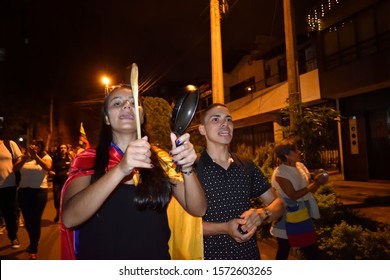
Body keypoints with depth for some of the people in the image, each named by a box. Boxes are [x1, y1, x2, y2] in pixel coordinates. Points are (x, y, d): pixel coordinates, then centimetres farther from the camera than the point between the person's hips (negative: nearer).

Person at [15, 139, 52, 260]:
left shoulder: (45, 157, 0)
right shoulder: (24, 157, 8)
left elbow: (48, 167, -21)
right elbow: (15, 169, -7)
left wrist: (35, 156, -28)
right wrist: (25, 157, -20)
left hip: (39, 191, -3)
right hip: (23, 191, 4)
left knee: (35, 220, 0)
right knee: (27, 219, 12)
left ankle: (33, 249, 16)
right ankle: (33, 242, 36)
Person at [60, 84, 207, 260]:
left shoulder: (160, 160, -3)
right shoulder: (88, 160, -6)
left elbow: (198, 210, -9)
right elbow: (69, 218, -22)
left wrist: (187, 168, -26)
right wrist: (120, 169, -34)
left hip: (155, 257, 2)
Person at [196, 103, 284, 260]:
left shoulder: (246, 166, 0)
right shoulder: (192, 169, -14)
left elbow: (277, 204, 4)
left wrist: (262, 214, -16)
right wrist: (224, 228, -26)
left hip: (250, 254, 5)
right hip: (211, 256, -4)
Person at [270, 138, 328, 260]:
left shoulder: (301, 166, 3)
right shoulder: (280, 172, -19)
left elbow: (310, 190, 8)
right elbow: (294, 195, -24)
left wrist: (318, 182, -13)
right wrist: (315, 183, -23)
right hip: (286, 219, -6)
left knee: (312, 252, 13)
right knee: (283, 251, 11)